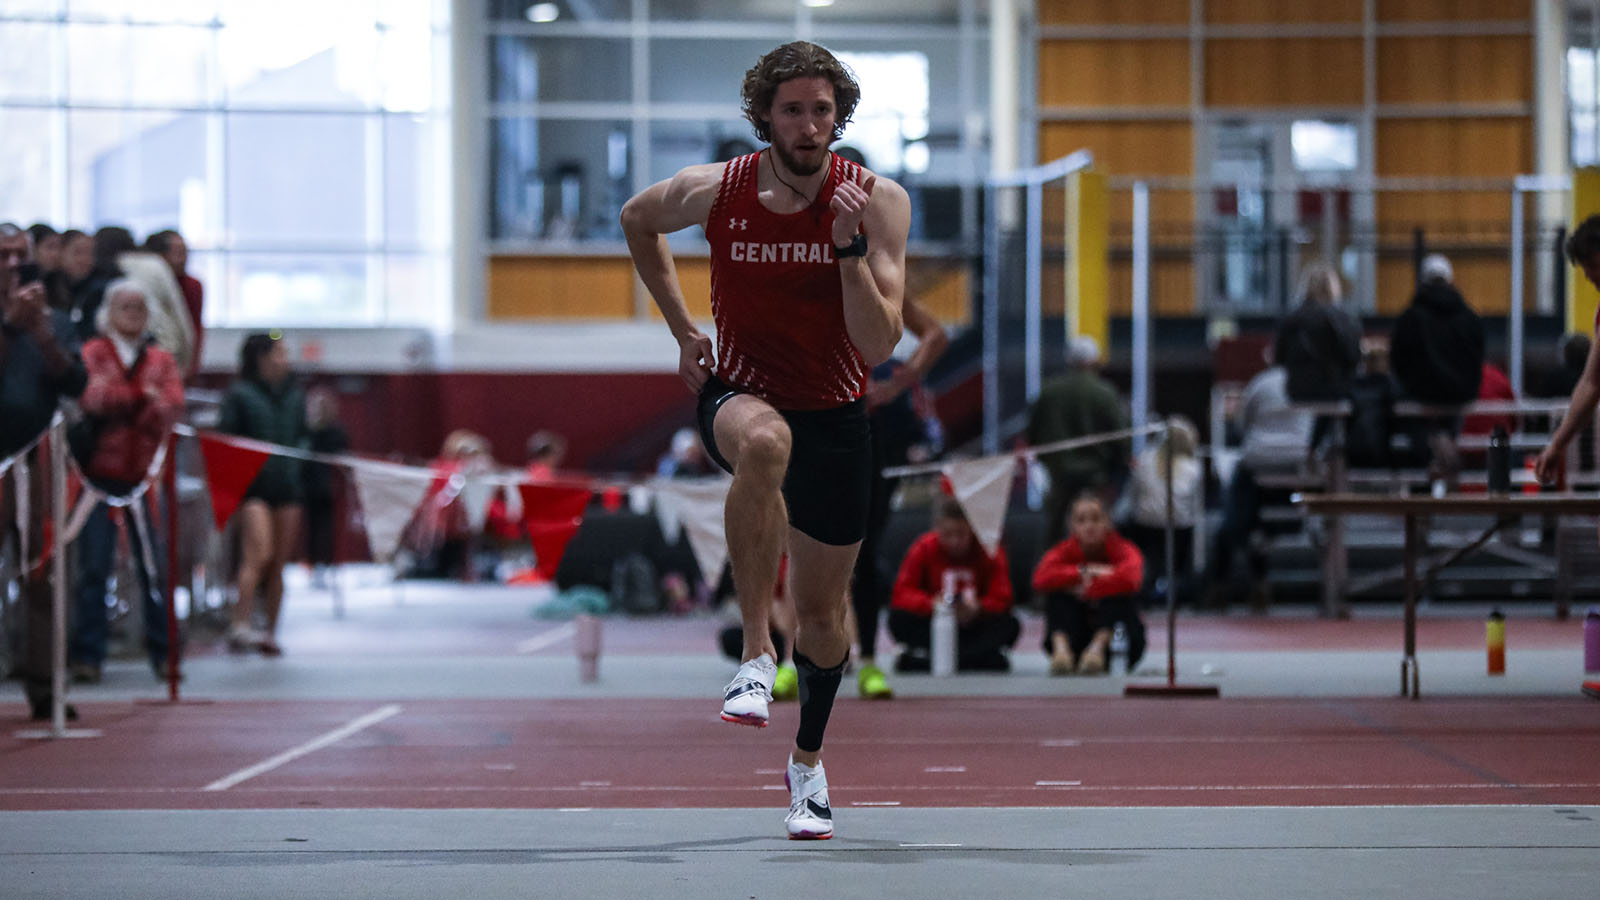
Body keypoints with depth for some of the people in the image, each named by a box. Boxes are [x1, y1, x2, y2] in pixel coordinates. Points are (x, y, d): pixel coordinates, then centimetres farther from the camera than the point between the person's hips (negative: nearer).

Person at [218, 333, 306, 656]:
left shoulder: (294, 397, 15)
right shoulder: (239, 394, 0)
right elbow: (225, 438, -4)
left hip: (287, 487, 5)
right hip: (253, 486, -5)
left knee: (279, 562, 4)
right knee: (260, 553, -20)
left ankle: (269, 632, 10)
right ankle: (241, 623, -20)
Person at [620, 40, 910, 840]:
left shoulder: (879, 202, -14)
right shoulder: (713, 192, -11)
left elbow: (879, 345, -20)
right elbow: (637, 219, 13)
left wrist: (850, 246, -32)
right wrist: (682, 329, 9)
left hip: (835, 414, 1)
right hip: (739, 393, -1)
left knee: (821, 611, 9)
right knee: (764, 441, -40)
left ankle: (809, 760, 37)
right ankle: (755, 654, -32)